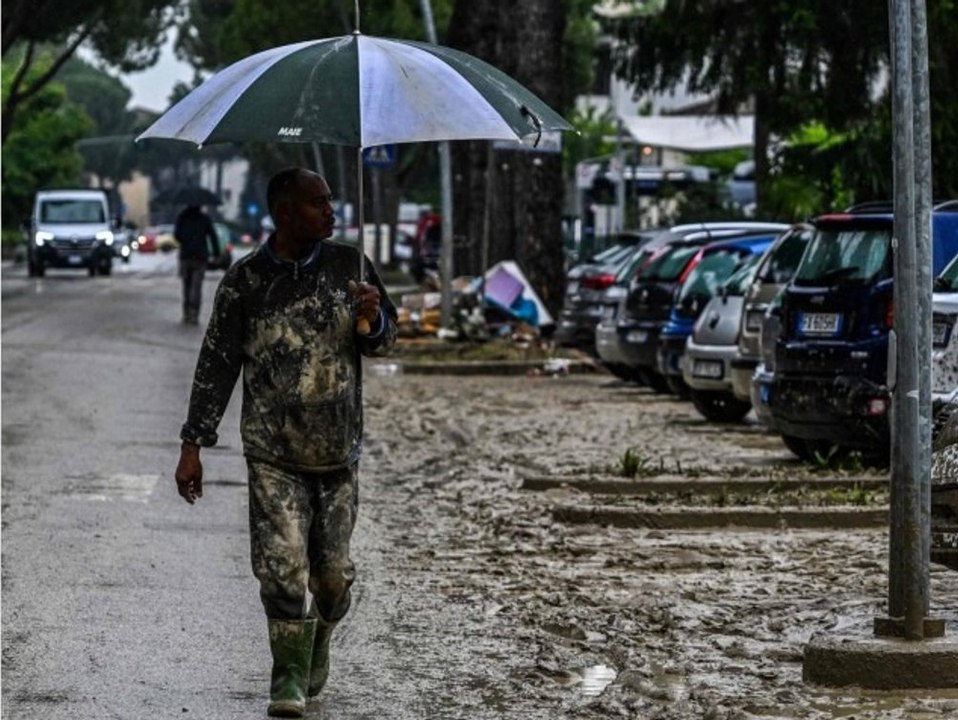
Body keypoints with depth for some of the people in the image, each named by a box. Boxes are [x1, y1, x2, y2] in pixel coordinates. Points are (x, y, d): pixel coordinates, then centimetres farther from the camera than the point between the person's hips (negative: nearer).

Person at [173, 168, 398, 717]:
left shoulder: (349, 266, 2)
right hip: (273, 453, -2)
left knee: (332, 569, 7)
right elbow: (217, 364, 1)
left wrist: (370, 318, -14)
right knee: (281, 565, -10)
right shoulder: (245, 282, -4)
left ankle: (319, 642, 36)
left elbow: (385, 340, 11)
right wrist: (194, 445, -2)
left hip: (338, 450, 2)